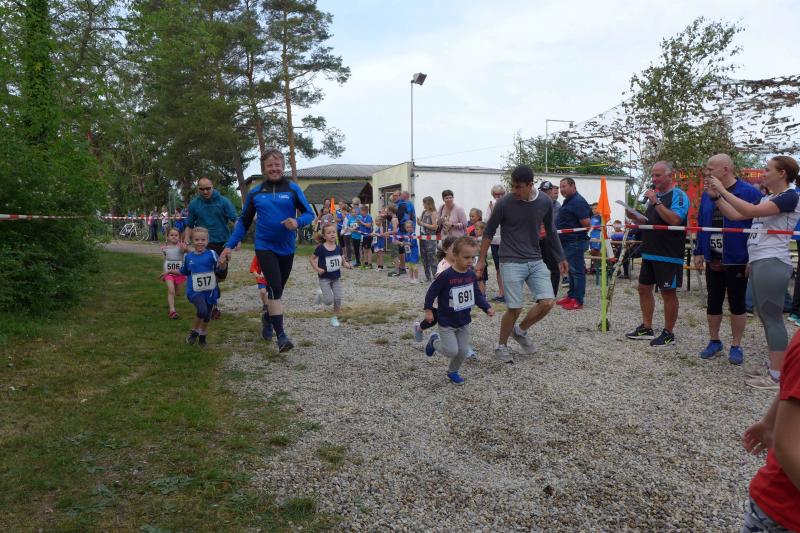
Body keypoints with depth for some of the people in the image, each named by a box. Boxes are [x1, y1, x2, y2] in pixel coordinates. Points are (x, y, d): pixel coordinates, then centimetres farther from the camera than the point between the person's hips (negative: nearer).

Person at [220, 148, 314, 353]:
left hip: (287, 247, 1)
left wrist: (297, 222, -22)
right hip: (265, 246, -1)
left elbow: (309, 214, -1)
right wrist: (229, 245, 4)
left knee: (277, 289, 14)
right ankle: (281, 335, -16)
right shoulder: (255, 193, 4)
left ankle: (268, 319, 38)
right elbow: (243, 222, 11)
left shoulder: (292, 188, 0)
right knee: (275, 287, -16)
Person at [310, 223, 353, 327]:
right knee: (329, 301, -9)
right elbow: (311, 259, -4)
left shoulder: (338, 248, -3)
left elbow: (341, 259, 11)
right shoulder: (321, 248, -15)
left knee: (338, 299, 1)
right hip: (324, 278, -4)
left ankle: (335, 317, 20)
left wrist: (346, 264, -9)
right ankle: (321, 295, 24)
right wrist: (317, 269, -18)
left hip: (336, 277, 4)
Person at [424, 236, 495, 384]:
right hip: (446, 322, -5)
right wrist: (428, 310, -11)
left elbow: (477, 294, 5)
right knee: (452, 351, -8)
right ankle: (435, 341, 22)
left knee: (463, 351, 9)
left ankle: (453, 372, 35)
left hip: (464, 321, 6)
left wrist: (487, 308, -7)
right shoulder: (446, 276, -21)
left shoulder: (471, 275, -3)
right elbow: (431, 292, -12)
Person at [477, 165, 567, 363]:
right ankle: (501, 346, 17)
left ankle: (520, 331, 20)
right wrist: (481, 260, 1)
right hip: (511, 263, -4)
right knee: (515, 309, -6)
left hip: (536, 261, 4)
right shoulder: (504, 203, -11)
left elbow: (550, 230, 14)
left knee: (548, 303, -6)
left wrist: (560, 257, 18)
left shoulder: (545, 202, -1)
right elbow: (489, 232, 0)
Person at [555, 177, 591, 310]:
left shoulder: (578, 202, -16)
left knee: (577, 271, -4)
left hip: (575, 243, -10)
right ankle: (571, 296, 25)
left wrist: (576, 233, -7)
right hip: (567, 242, 10)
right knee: (571, 270, 16)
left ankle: (578, 300, 1)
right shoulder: (568, 201, 15)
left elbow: (586, 223, -22)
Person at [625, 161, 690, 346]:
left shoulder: (678, 195, -9)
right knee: (644, 288, 12)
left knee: (668, 293, 0)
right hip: (649, 253, 9)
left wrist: (656, 202, -22)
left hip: (668, 255, -8)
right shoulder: (655, 194, 16)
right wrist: (637, 217, 5)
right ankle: (646, 328, 23)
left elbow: (674, 220, -25)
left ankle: (668, 333, 12)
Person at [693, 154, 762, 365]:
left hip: (738, 261, -5)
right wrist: (698, 252, 7)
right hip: (712, 261, 5)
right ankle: (714, 341, 27)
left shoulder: (749, 193, -10)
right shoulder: (707, 194, 6)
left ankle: (736, 346, 20)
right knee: (713, 303, 12)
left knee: (737, 304, 7)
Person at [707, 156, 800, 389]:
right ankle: (774, 368, 21)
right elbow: (736, 215, 15)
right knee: (767, 317, 12)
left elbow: (752, 211, -23)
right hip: (759, 262, 9)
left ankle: (777, 377, -2)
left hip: (772, 263, -9)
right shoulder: (767, 199, 17)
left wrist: (723, 190, -19)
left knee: (772, 318, -7)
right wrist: (716, 196, 7)